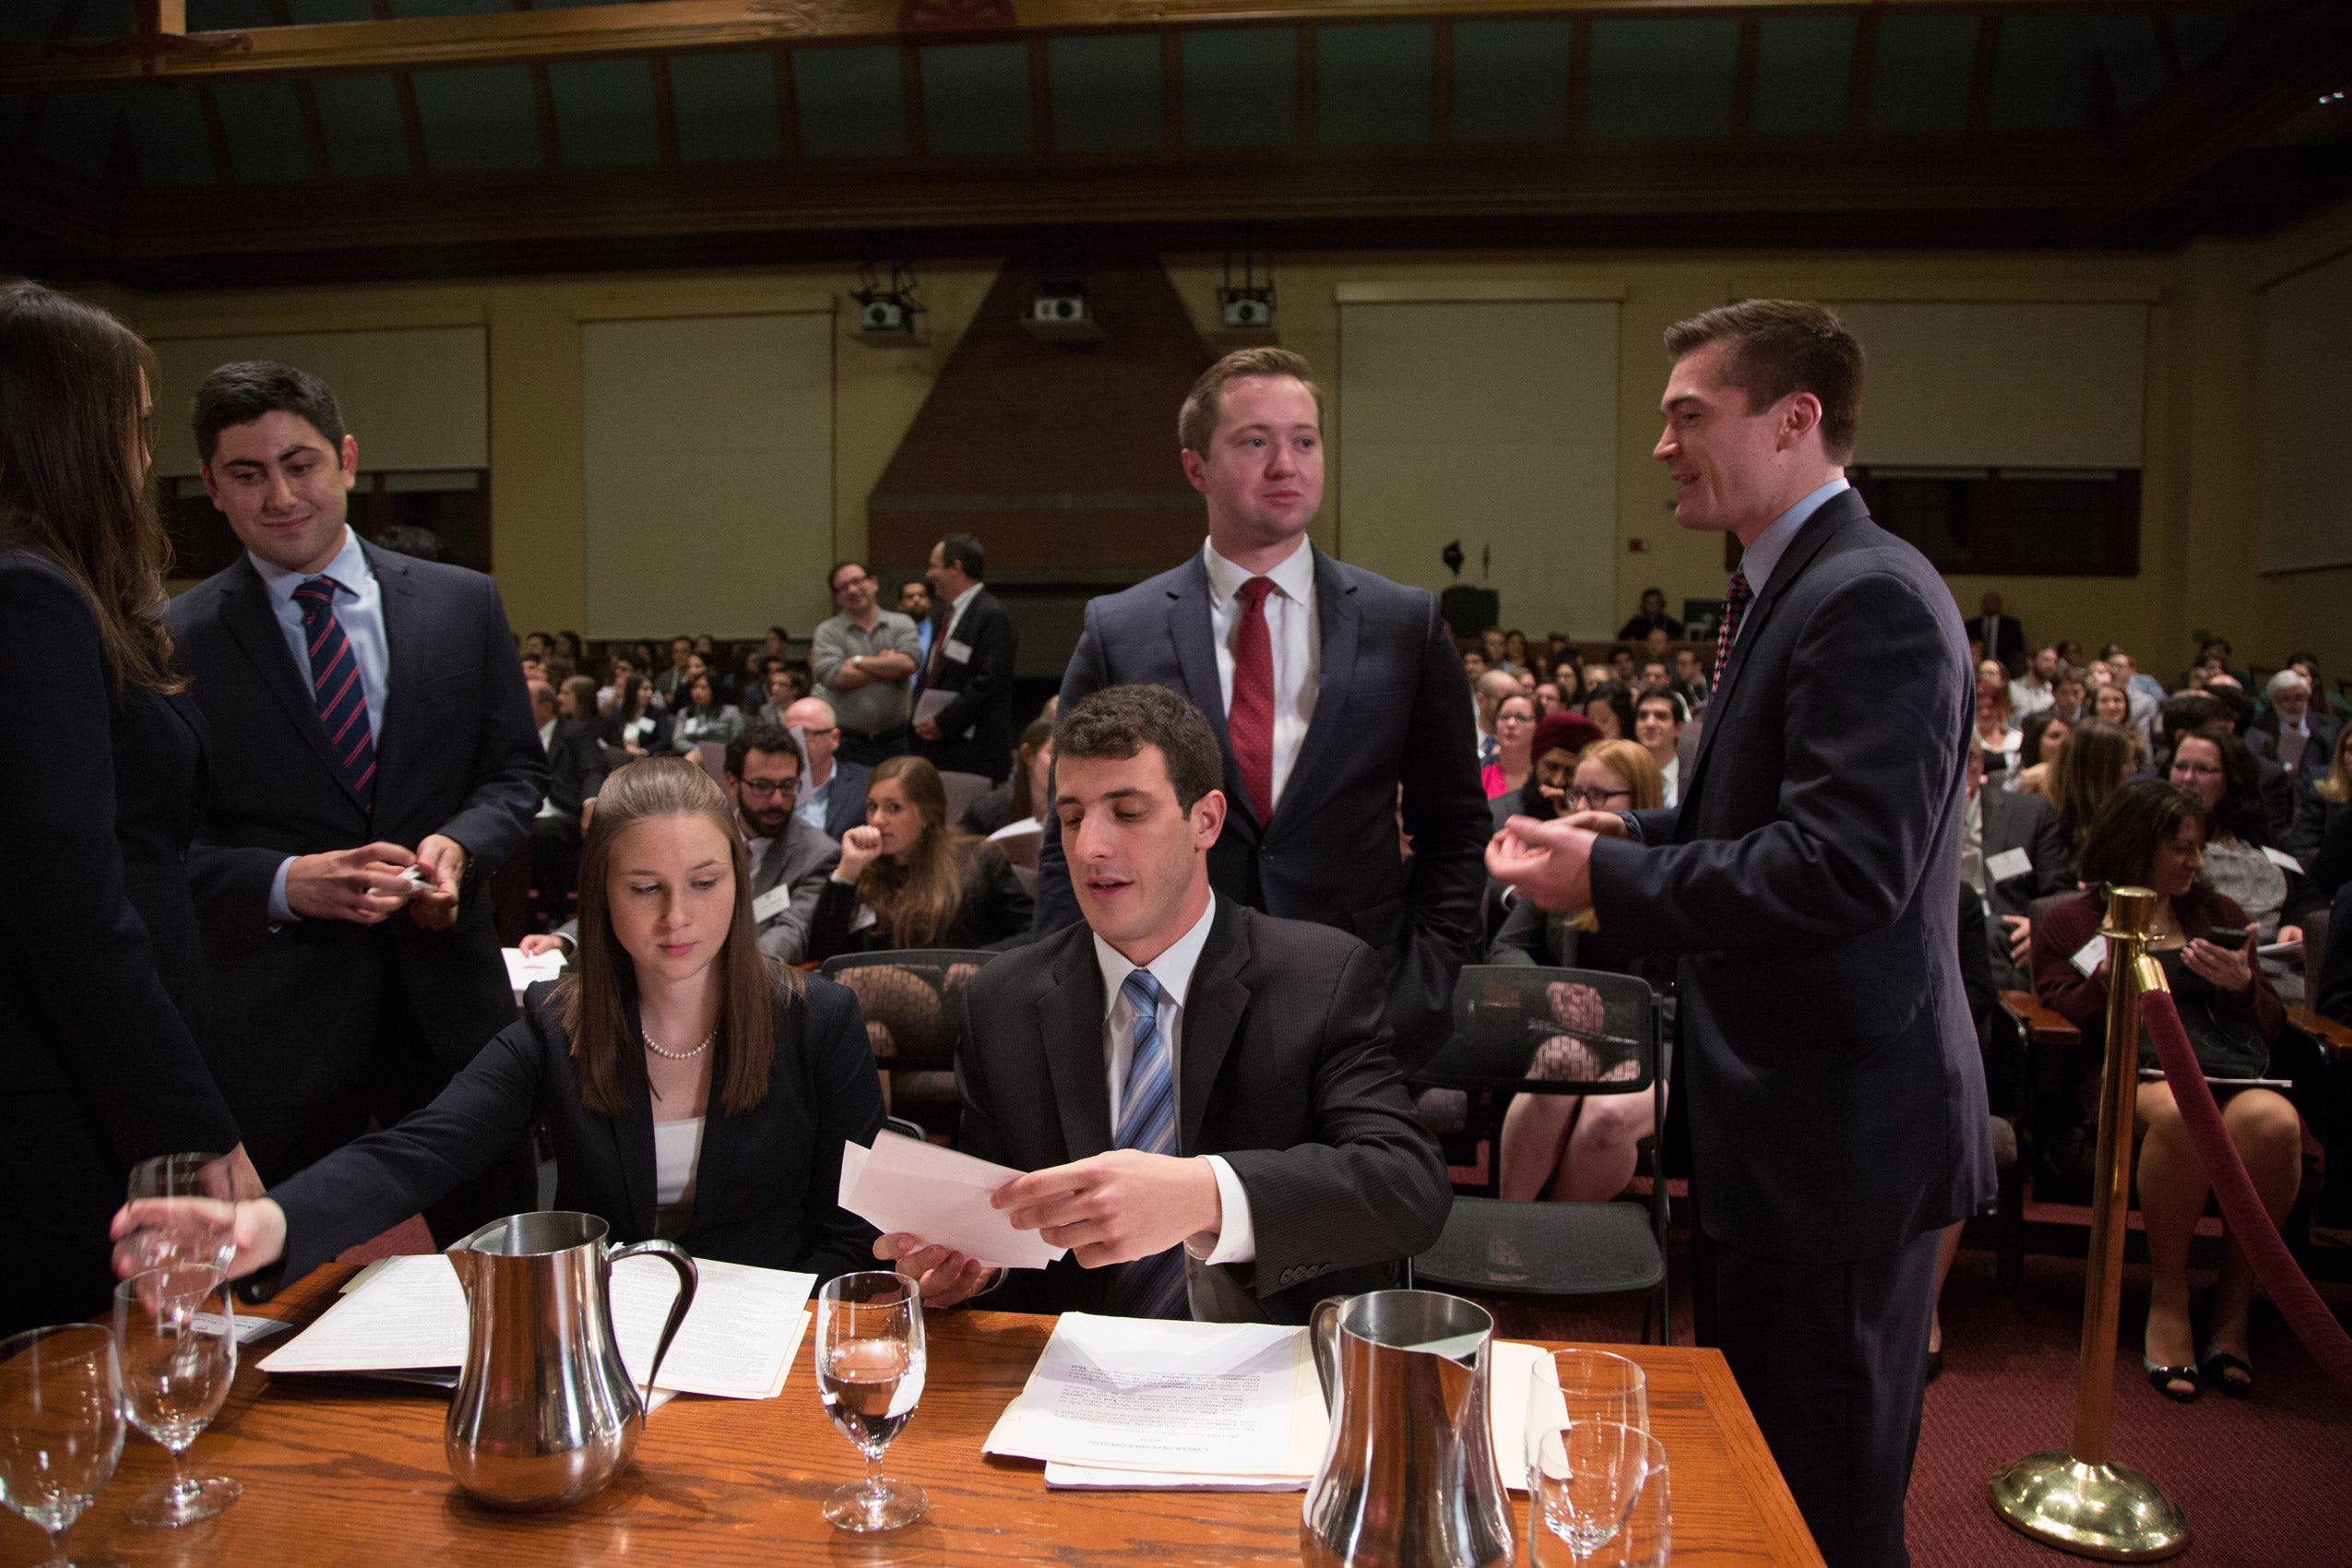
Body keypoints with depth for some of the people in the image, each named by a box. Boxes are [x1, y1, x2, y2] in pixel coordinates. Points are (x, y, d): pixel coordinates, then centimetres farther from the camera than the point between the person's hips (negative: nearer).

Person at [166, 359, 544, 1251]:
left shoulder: (463, 605, 5)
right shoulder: (172, 641, -2)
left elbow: (516, 769, 8)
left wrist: (459, 844, -12)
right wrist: (284, 883, -20)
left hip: (450, 1002, 2)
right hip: (270, 1021, -2)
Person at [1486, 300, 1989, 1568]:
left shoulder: (1873, 598, -20)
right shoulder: (1782, 590, 12)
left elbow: (1844, 864, -28)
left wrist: (1606, 881, -21)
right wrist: (1636, 833, 5)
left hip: (1840, 1131, -10)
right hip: (1773, 1123, 10)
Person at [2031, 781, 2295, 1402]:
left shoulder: (2220, 914, 28)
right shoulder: (2070, 923, 19)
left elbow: (2272, 1024, 23)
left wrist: (2243, 986, 1)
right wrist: (2108, 972, -9)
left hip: (2232, 1070, 3)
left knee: (2272, 1119, -35)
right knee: (2180, 1113, -40)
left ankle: (2233, 1307, -20)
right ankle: (2168, 1298, -22)